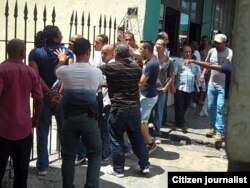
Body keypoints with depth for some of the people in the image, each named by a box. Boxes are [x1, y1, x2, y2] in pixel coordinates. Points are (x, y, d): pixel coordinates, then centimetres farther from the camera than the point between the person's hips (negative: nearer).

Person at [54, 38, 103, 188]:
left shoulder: (65, 70, -2)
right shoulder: (97, 72, -3)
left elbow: (57, 71, 23)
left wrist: (62, 60, 42)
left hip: (70, 117, 1)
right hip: (89, 117, -1)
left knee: (68, 155, 10)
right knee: (95, 153, 11)